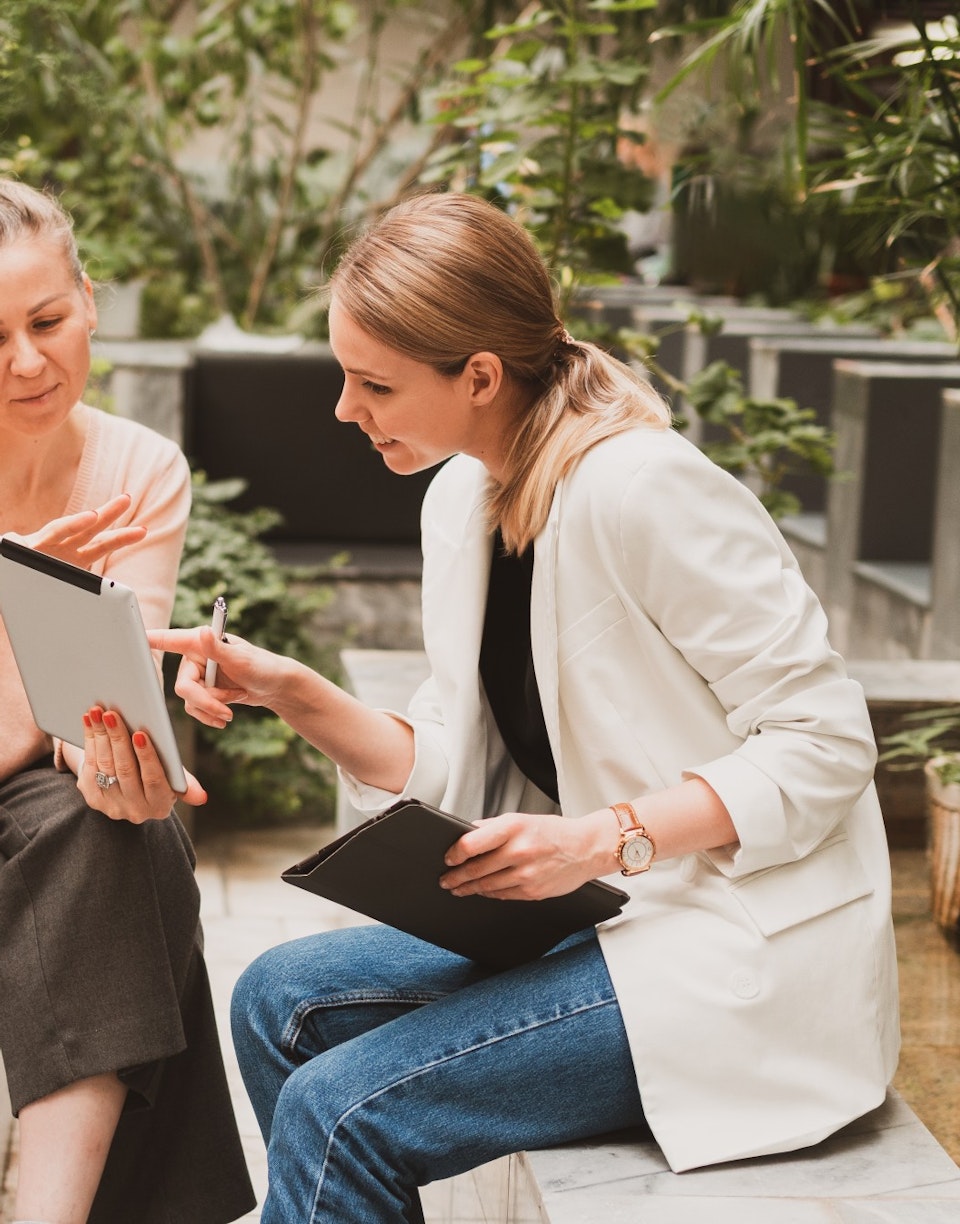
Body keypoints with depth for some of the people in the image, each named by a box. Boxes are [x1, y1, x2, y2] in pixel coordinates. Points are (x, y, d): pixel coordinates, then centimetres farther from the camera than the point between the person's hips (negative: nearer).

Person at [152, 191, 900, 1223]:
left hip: (746, 956, -9)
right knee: (280, 1001, 2)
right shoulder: (462, 499, 8)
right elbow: (452, 768, 10)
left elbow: (825, 743, -18)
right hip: (606, 919, 9)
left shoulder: (642, 491, -19)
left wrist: (604, 839, -27)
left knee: (337, 1111, -19)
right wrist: (296, 695, -4)